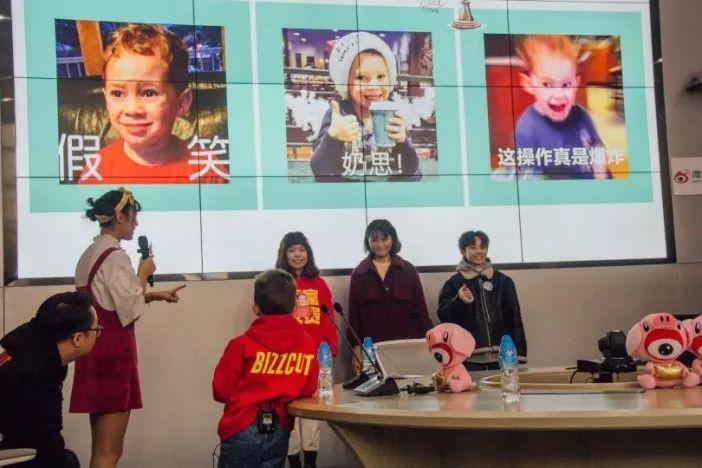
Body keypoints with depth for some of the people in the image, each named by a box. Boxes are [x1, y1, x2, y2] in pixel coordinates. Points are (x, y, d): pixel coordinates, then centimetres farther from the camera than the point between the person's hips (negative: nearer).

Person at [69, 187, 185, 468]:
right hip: (112, 353, -9)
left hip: (95, 351, 9)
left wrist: (156, 295, 19)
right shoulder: (115, 256, -15)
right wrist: (143, 275, -4)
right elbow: (130, 311, -17)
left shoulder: (90, 254, 13)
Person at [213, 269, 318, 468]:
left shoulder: (241, 345, -12)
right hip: (280, 431, 3)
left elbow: (221, 391, -6)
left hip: (243, 430, -3)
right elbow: (309, 389, 4)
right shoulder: (307, 343, -5)